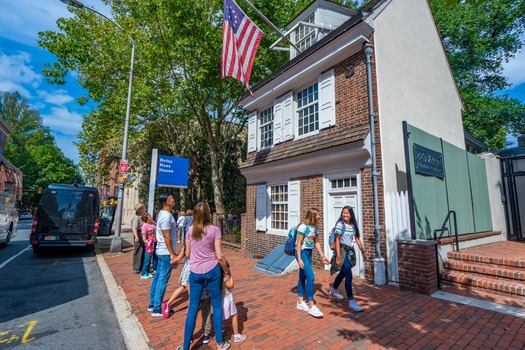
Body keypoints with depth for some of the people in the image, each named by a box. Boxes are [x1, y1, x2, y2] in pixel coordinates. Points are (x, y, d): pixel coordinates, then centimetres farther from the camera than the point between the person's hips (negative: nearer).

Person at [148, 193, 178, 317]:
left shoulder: (162, 213, 9)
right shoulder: (167, 216, -22)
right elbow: (167, 237, -22)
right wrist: (172, 254, -17)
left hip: (160, 251, 10)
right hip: (166, 252, -10)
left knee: (157, 277, 17)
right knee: (163, 280, 0)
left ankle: (152, 304, 30)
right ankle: (157, 309, 11)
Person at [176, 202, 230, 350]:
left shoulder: (190, 230, -1)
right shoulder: (214, 230, -12)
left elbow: (187, 254, 8)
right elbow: (220, 256, -12)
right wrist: (226, 271, 3)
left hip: (195, 272, 3)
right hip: (212, 270, -2)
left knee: (193, 308, 15)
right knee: (217, 305, 14)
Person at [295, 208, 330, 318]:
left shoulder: (314, 227, 7)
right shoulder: (303, 226, -17)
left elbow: (316, 243, 16)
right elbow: (298, 243, -16)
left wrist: (323, 256, 13)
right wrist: (299, 259, -20)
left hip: (309, 253, 8)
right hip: (302, 252, -8)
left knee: (303, 277, 14)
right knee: (310, 277, -12)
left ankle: (300, 302, 25)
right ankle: (311, 306, -1)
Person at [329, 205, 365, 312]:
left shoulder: (353, 225, 5)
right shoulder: (340, 224, -13)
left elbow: (357, 239, 10)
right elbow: (337, 239, -15)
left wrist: (362, 251, 8)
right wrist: (338, 255, -19)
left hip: (350, 251, 7)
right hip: (342, 250, -7)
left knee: (343, 272, 21)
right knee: (349, 276, -10)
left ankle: (333, 289, 43)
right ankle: (351, 302, -2)